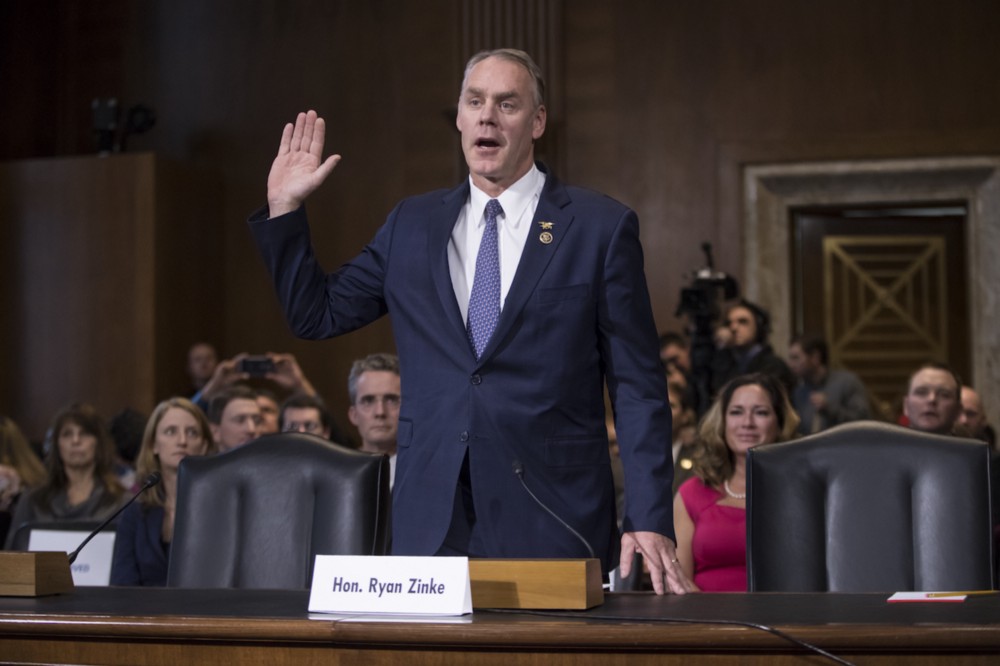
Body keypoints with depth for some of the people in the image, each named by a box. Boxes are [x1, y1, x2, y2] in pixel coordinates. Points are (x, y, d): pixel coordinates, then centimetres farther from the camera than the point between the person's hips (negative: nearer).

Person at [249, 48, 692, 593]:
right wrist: (284, 210, 6)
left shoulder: (601, 226, 1)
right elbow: (315, 314, 17)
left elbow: (637, 388, -1)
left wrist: (649, 522, -8)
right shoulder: (412, 224, 12)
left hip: (551, 521, -2)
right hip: (431, 521, 3)